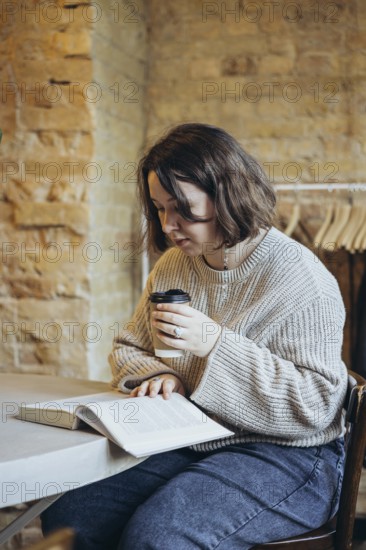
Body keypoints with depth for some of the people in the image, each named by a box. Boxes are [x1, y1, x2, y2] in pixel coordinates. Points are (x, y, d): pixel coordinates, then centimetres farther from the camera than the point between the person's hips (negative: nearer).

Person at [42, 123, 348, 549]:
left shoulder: (298, 277, -13)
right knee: (66, 514, -15)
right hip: (188, 445, 6)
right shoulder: (173, 265, 8)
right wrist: (160, 375, -6)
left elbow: (317, 404, -17)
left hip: (285, 455, -6)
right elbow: (128, 350, 19)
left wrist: (216, 343, -24)